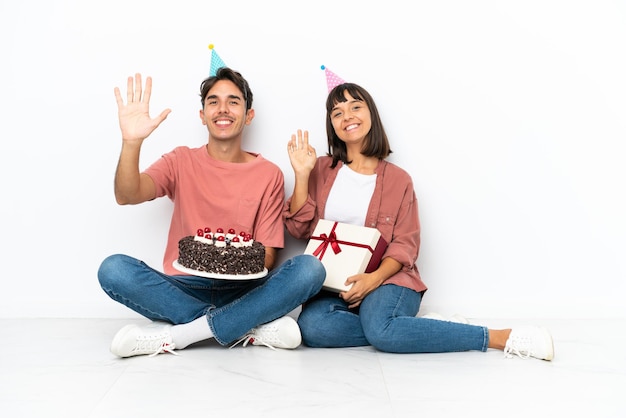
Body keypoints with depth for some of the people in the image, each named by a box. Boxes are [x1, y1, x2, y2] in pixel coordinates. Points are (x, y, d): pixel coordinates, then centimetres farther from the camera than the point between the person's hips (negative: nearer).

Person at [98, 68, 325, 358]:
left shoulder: (268, 174, 4)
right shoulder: (182, 162, 7)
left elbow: (267, 256, 1)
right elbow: (126, 196, -10)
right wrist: (131, 142, -27)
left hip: (242, 292, 0)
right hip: (183, 289, 0)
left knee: (310, 268, -26)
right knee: (113, 269, -26)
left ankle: (170, 337, -23)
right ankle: (251, 329, -22)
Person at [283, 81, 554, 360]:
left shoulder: (397, 179, 4)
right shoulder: (321, 170, 9)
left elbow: (405, 245, -2)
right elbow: (300, 229, 3)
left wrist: (376, 277, -21)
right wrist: (301, 174, -6)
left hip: (387, 279, -2)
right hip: (333, 286, 3)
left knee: (380, 330, -35)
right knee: (312, 328, -30)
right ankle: (426, 328, -18)